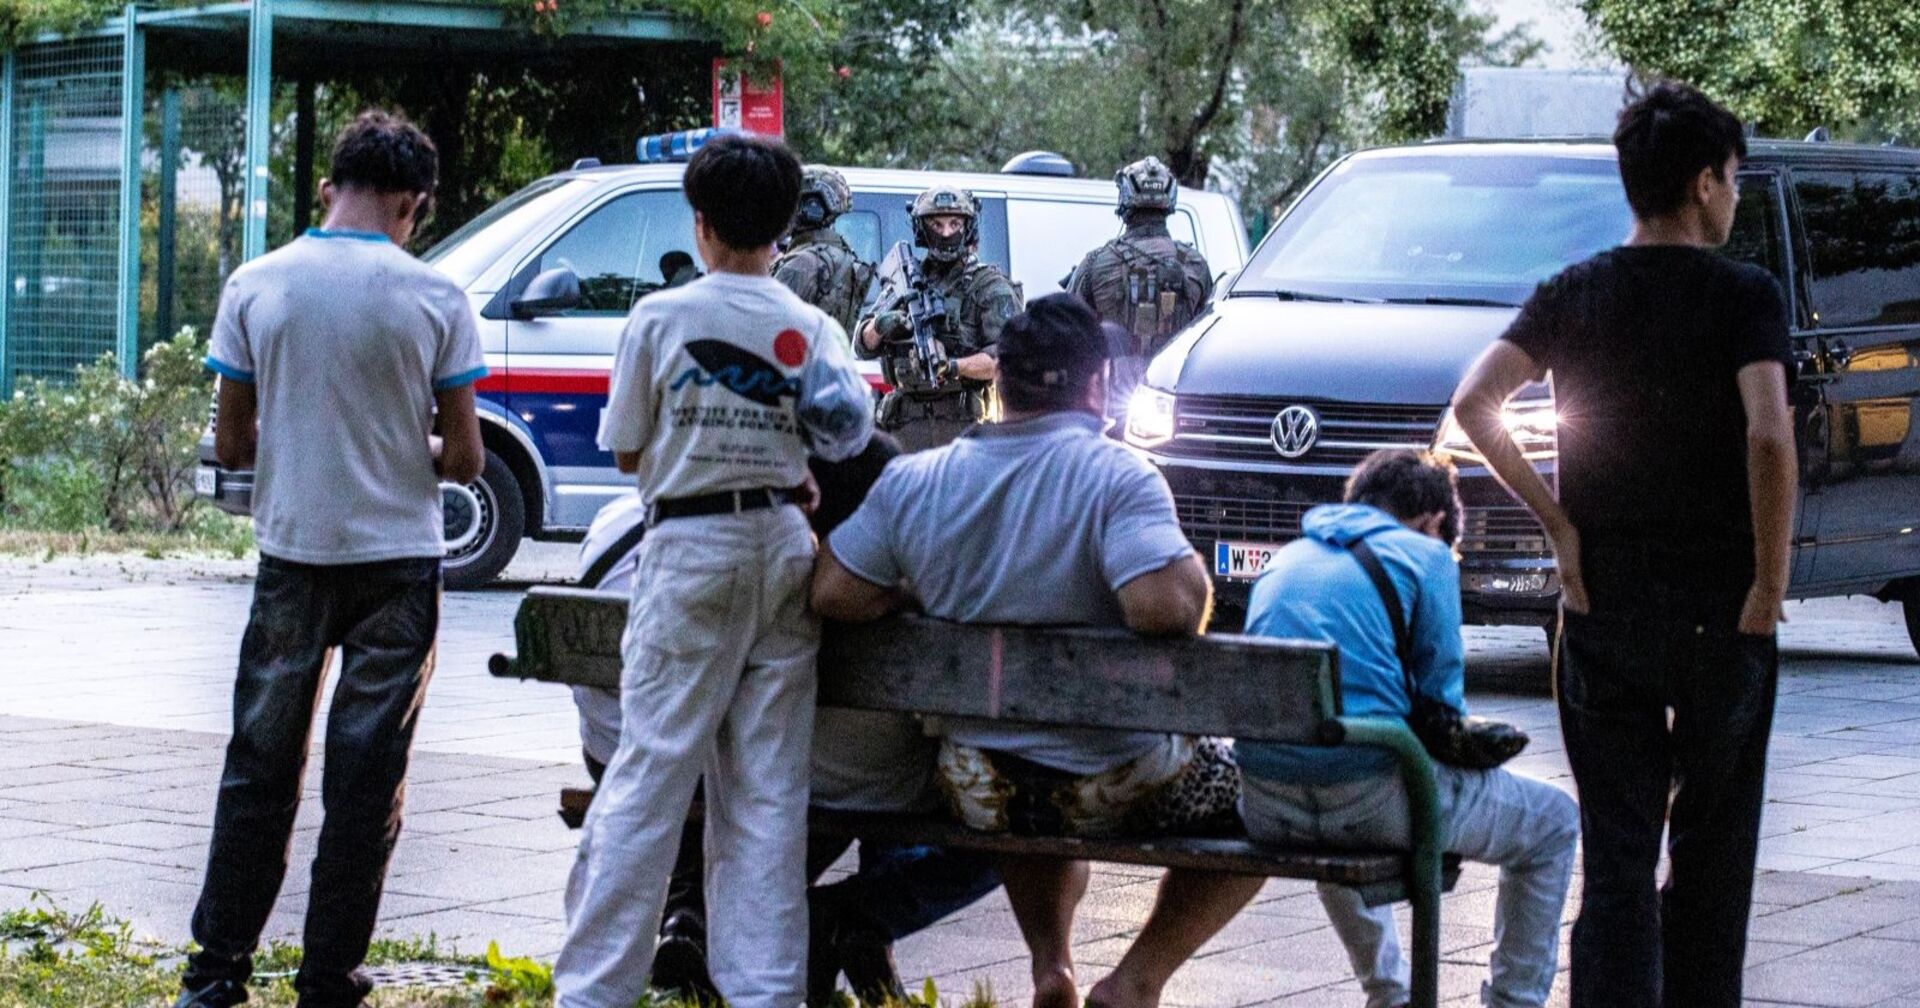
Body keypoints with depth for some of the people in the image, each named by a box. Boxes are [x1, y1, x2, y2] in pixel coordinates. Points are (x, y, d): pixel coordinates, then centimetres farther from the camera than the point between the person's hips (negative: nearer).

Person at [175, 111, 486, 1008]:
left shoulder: (256, 286, -4)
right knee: (366, 781, 6)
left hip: (292, 554, 2)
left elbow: (231, 443, 0)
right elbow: (463, 456, -5)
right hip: (396, 559, -2)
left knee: (259, 767, 12)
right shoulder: (433, 299, -8)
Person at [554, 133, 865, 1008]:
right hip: (787, 547, 3)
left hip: (692, 547, -3)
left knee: (648, 774, -2)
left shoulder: (661, 317, -4)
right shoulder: (816, 331, 3)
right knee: (769, 789, 6)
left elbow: (626, 452, 2)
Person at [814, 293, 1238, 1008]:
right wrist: (1195, 573, -8)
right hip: (1113, 788, -5)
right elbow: (1165, 606, -29)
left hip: (977, 789, 5)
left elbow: (830, 594, -4)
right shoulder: (1116, 478, -16)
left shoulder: (913, 481, -3)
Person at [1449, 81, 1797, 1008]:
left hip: (1602, 608, 3)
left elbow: (1472, 404, -7)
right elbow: (1769, 436, -21)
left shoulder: (1572, 295, 4)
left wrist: (1557, 523, -2)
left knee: (1616, 853, 3)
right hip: (1721, 609, -2)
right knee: (1711, 851, 12)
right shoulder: (1743, 295, -7)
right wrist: (1770, 585, -13)